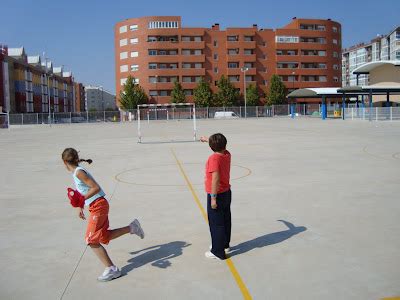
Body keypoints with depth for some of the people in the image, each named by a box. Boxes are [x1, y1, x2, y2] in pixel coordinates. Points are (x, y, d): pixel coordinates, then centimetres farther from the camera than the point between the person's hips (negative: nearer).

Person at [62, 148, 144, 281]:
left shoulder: (79, 172, -16)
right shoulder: (76, 172, 13)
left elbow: (96, 188, -21)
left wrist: (82, 199, -23)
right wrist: (80, 207, 25)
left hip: (98, 206, -9)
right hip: (96, 206, 9)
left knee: (92, 240, -4)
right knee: (104, 237, 16)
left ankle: (111, 269, 2)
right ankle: (131, 227, 20)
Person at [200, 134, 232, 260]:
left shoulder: (214, 158, -22)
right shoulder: (227, 155, 0)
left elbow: (215, 179, -27)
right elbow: (221, 146, 23)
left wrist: (213, 198, -24)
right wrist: (207, 139, 38)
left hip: (217, 195, -8)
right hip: (227, 193, 8)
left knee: (216, 224, 1)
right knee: (226, 220, 20)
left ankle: (218, 252, 9)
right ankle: (225, 244, 36)